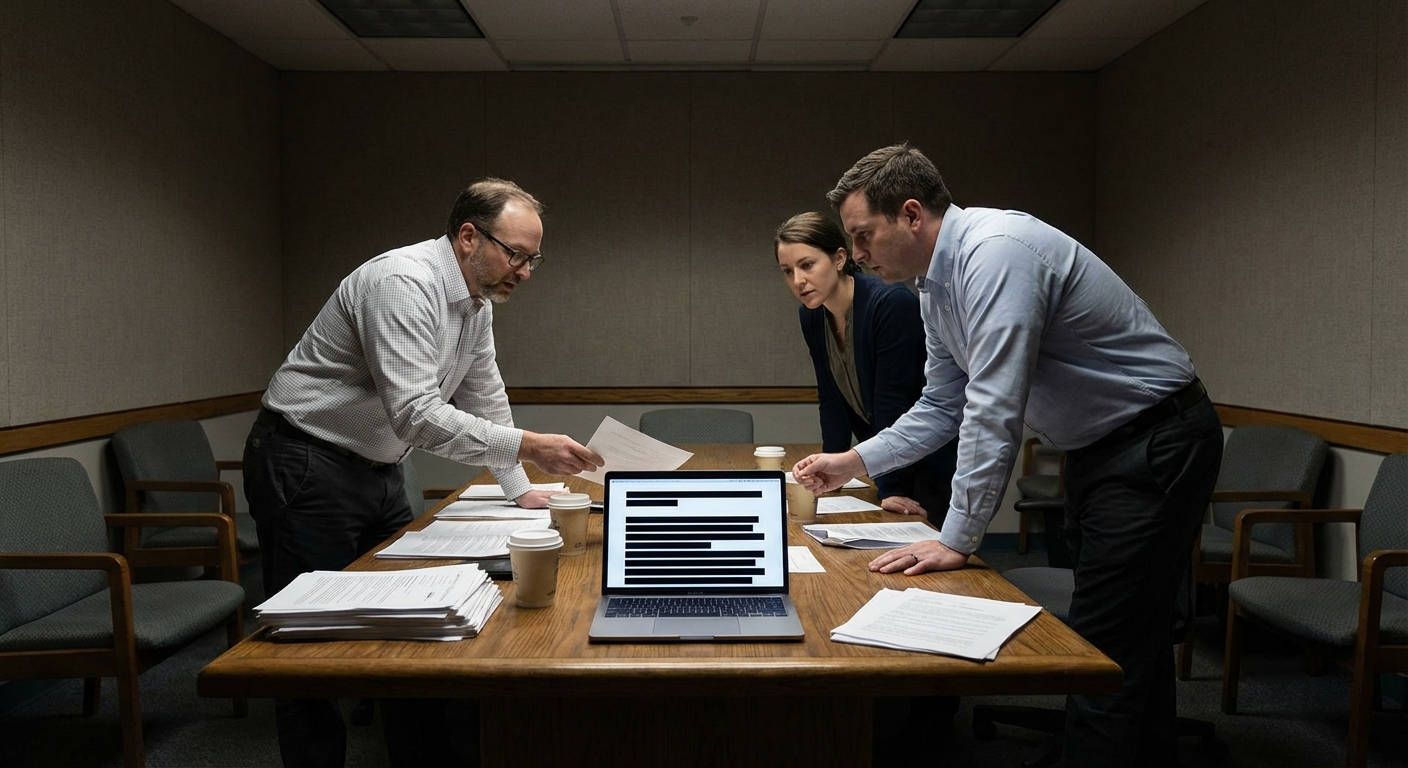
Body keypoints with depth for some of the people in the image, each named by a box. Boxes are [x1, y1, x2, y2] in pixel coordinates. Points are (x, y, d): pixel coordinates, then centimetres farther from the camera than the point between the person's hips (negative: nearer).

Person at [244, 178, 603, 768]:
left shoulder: (477, 300, 4)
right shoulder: (404, 282, -25)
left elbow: (484, 398, 14)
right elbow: (417, 415, -33)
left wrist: (519, 488, 12)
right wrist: (527, 446, -34)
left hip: (376, 471, 9)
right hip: (308, 470, -9)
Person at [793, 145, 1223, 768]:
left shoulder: (996, 251, -26)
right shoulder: (936, 287, 4)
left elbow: (994, 412, -30)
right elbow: (944, 407, 13)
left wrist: (957, 540, -25)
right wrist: (853, 462, 5)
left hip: (1157, 446, -10)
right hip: (1095, 450, 10)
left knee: (1107, 648, -8)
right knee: (1135, 634, 19)